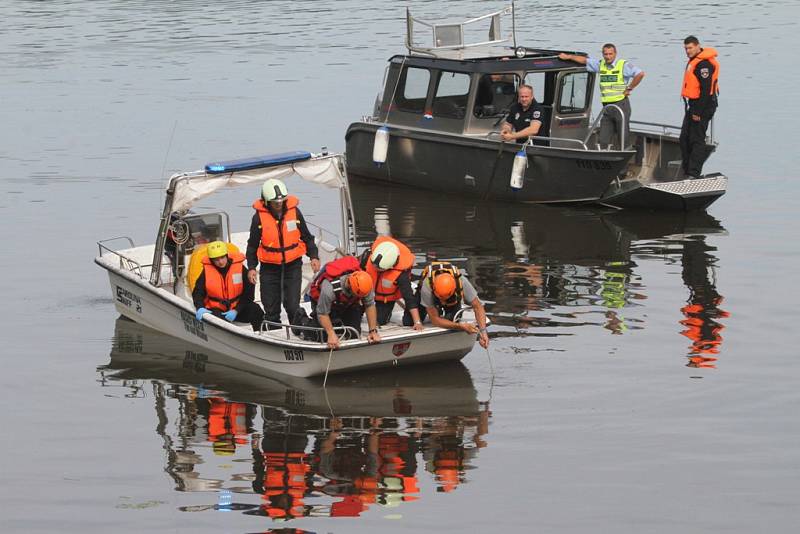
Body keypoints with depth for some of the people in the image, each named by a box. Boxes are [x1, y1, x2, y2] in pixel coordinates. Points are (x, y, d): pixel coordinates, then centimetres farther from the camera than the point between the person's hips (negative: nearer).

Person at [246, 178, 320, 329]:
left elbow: (307, 237, 9)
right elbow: (252, 245, 3)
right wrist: (251, 267, -3)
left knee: (292, 305, -7)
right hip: (270, 267, 0)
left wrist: (314, 256, -1)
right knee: (271, 307, 5)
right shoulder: (259, 217, -6)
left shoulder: (294, 211, -3)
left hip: (293, 266, 0)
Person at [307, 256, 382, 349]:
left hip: (349, 303, 4)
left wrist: (373, 331, -23)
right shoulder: (330, 287, -45)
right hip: (323, 301, -4)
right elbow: (322, 314, -31)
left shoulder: (363, 283, -33)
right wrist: (331, 334, -40)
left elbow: (370, 306, -19)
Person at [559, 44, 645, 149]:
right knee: (602, 141, 2)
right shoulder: (600, 65, 12)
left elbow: (640, 74, -17)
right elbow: (585, 60, 25)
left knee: (624, 139, -5)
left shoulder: (624, 65, -6)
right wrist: (568, 57, 26)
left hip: (621, 105, -6)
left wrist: (629, 89, -12)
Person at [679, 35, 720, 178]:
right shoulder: (693, 61, 15)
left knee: (696, 140, -9)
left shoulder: (704, 64, -19)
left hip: (703, 106, -11)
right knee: (685, 138, 13)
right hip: (692, 105, 11)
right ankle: (687, 171, 20)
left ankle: (694, 174, -8)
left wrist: (698, 112, -23)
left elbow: (706, 90, -23)